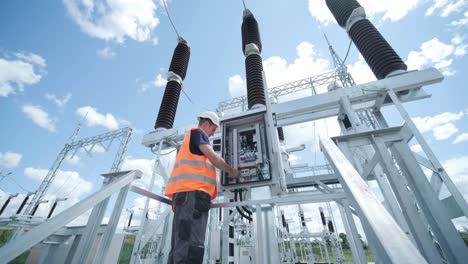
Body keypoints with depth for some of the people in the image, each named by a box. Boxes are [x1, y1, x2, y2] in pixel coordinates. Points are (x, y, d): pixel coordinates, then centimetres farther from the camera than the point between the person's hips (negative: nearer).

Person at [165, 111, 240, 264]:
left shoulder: (192, 141, 34)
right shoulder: (197, 132, 7)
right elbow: (213, 157, -3)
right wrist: (231, 171, 10)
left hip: (188, 191, 10)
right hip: (193, 191, -10)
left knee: (182, 245, 6)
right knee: (191, 246, -17)